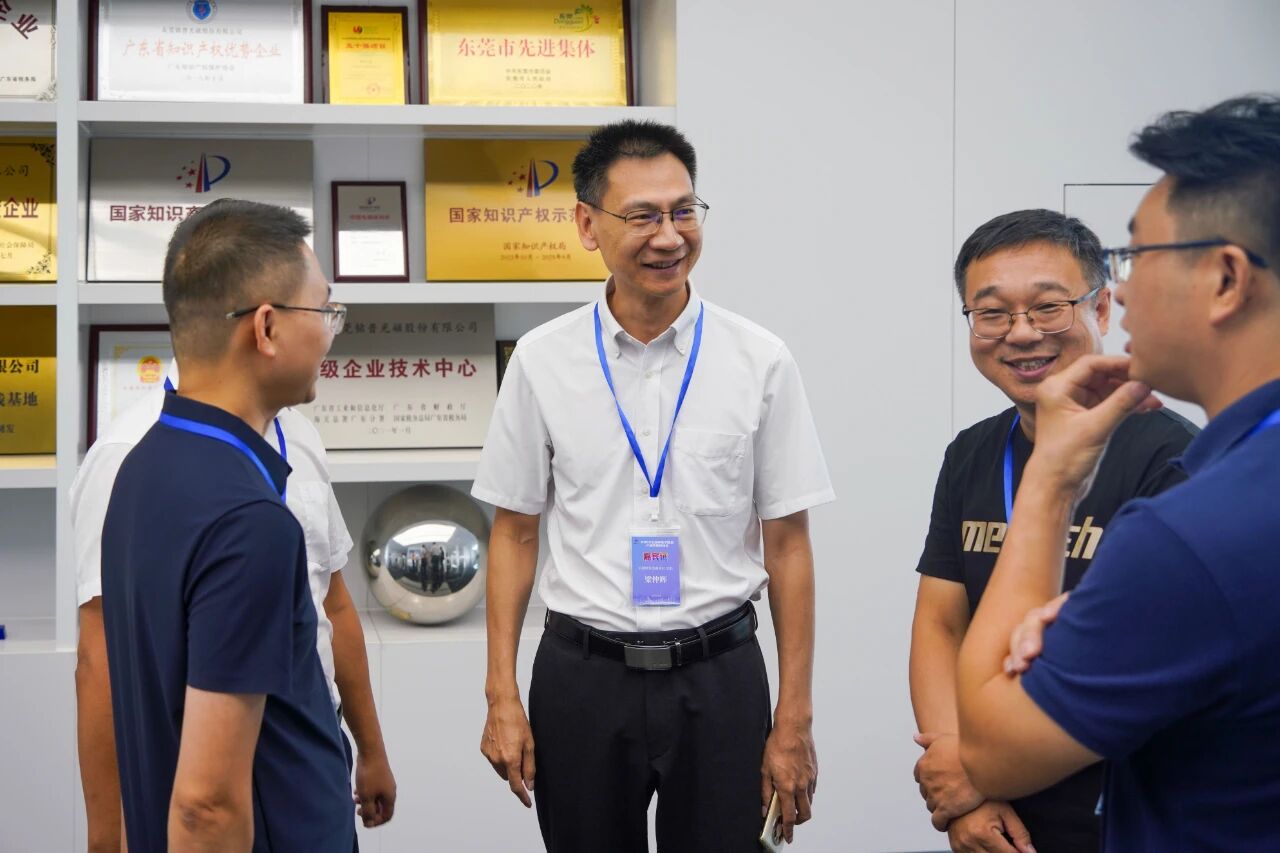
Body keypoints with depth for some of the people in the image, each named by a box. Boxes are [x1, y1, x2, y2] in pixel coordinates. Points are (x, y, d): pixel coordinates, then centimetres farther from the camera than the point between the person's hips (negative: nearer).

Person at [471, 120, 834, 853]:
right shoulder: (542, 360, -2)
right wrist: (502, 697, 1)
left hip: (718, 677, 0)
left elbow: (787, 544, -1)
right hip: (580, 676, 1)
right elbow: (514, 533, 4)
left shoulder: (760, 361, -4)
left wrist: (795, 720, -2)